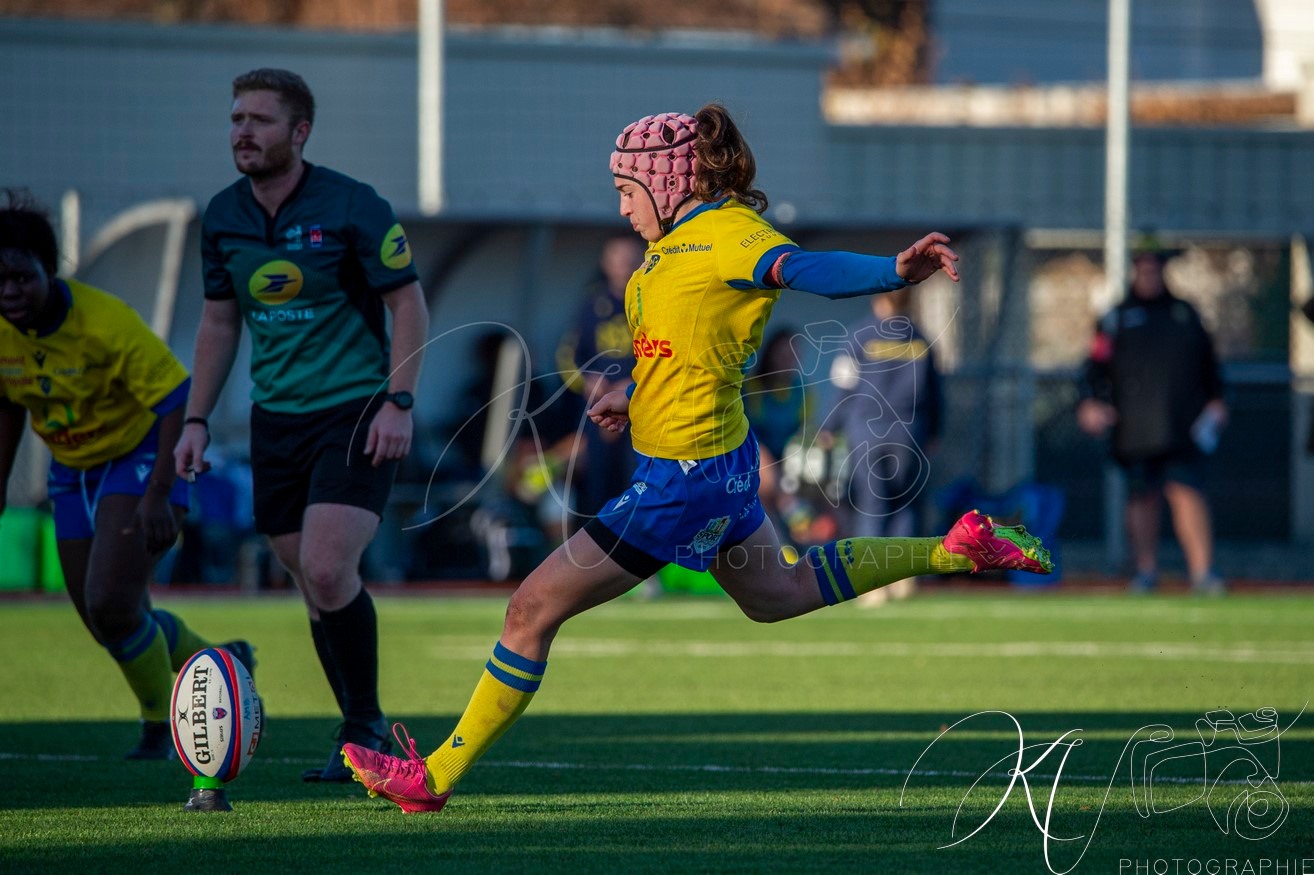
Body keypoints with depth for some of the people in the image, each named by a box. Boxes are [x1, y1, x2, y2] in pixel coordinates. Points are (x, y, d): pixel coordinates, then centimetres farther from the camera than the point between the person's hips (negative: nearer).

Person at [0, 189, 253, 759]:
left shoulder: (107, 323, -30)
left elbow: (179, 402, -27)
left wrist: (158, 494, -33)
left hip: (144, 455, -7)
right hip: (73, 469, 7)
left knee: (110, 605, -20)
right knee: (114, 626, 10)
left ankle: (160, 725, 6)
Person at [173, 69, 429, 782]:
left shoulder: (351, 208, -11)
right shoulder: (222, 217, 5)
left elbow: (408, 303, -6)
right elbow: (219, 322, 16)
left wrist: (398, 402, -15)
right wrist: (196, 420, 11)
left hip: (355, 414, -5)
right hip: (276, 420, 6)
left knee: (327, 570, -19)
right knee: (312, 584, 5)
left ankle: (365, 725, -3)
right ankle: (364, 735, 18)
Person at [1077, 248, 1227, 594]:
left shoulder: (1185, 313, 17)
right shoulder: (1117, 318, 11)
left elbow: (1208, 361, 22)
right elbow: (1097, 365, 5)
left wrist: (1216, 400, 11)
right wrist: (1090, 402, -9)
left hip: (1183, 425, 0)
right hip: (1136, 430, 0)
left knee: (1188, 492, -10)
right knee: (1142, 497, 3)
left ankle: (1202, 570, -16)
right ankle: (1146, 569, 14)